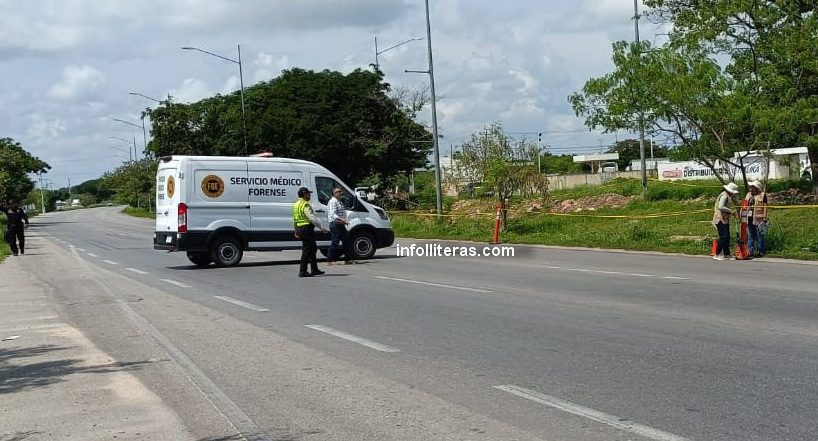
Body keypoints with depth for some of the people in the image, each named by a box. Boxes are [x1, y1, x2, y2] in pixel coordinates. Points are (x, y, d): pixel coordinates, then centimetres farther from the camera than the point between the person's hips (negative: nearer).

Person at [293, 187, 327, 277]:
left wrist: (296, 231, 27)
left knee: (313, 248, 17)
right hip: (307, 228, -10)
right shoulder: (305, 205, -16)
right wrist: (321, 228, -20)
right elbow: (312, 218, -23)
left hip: (300, 228, 10)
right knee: (307, 250, -5)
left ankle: (314, 269, 22)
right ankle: (302, 271, -5)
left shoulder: (296, 204, 15)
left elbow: (295, 219, 21)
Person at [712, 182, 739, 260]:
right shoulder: (724, 196, -14)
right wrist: (730, 211, -19)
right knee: (723, 237, -12)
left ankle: (726, 254, 15)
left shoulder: (726, 196, 19)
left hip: (724, 219, 11)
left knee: (727, 237, 11)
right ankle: (717, 255, -8)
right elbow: (721, 207, -26)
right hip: (721, 219, -11)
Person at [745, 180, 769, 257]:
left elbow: (765, 207, -5)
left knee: (759, 235, -2)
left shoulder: (762, 195, -2)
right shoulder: (748, 195, 16)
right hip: (749, 218, 6)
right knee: (750, 235, 10)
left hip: (758, 218, -6)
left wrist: (764, 218, -11)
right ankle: (750, 251, 15)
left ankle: (760, 252, 3)